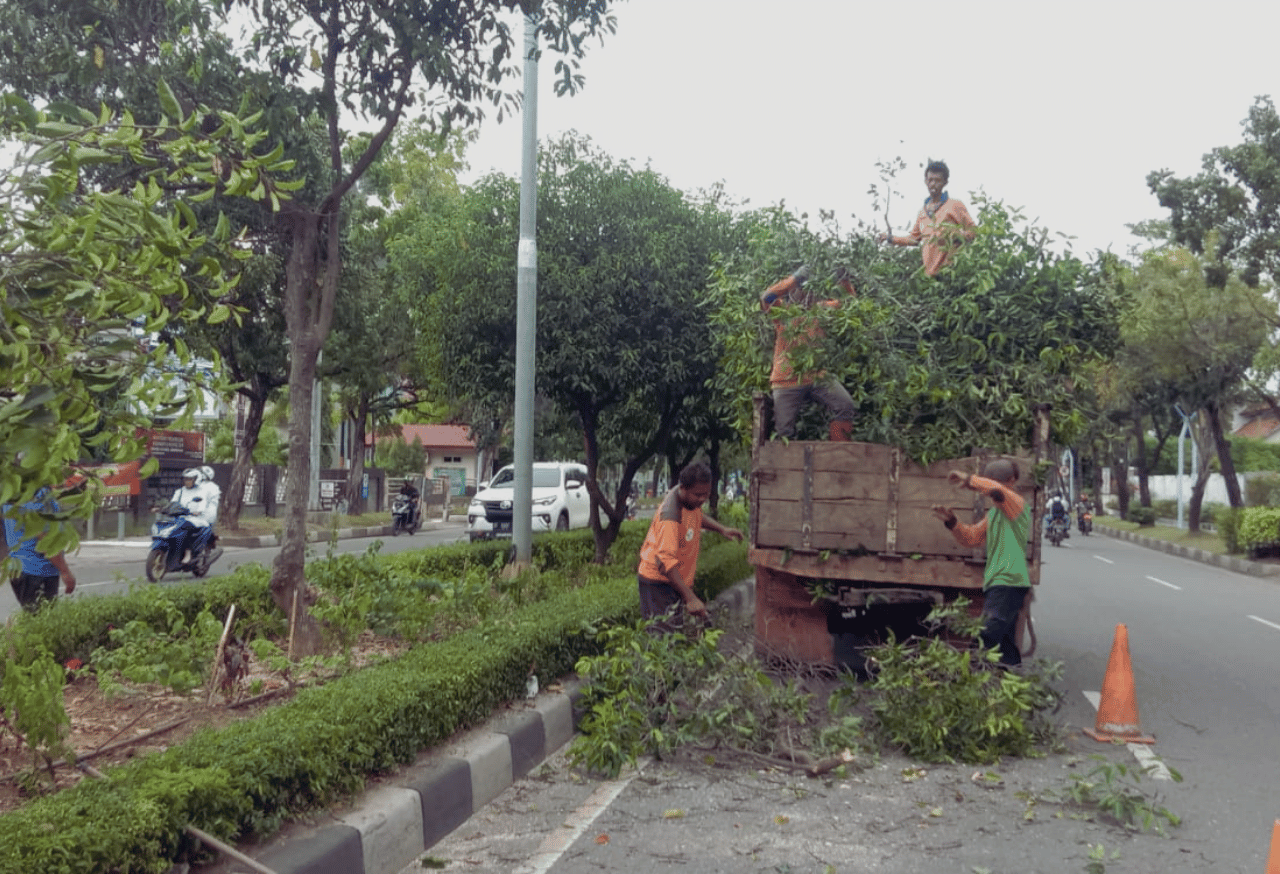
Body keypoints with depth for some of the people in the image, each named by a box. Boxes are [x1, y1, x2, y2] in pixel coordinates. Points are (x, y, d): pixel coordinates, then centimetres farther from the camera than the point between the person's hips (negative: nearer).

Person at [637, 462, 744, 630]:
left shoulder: (692, 499, -1)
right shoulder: (671, 516, -30)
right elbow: (666, 562, -36)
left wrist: (721, 529, 11)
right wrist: (690, 598, -39)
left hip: (679, 579, 9)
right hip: (659, 582, -9)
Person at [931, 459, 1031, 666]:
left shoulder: (1017, 504, -5)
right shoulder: (993, 513, 22)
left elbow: (995, 490, -27)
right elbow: (971, 537, 22)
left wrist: (969, 480, -13)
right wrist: (951, 521, 6)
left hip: (1009, 583, -10)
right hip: (995, 584, 10)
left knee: (986, 641, -20)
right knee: (1005, 646, 12)